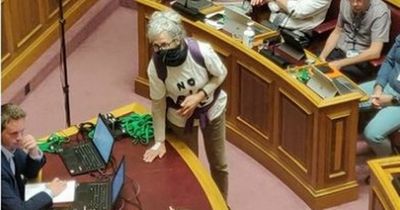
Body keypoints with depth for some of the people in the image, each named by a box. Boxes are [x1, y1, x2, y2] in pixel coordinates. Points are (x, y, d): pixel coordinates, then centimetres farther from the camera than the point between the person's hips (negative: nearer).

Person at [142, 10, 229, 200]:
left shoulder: (202, 51, -34)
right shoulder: (155, 67, -31)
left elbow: (221, 75, -14)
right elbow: (158, 104, -16)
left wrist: (198, 97, -27)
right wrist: (159, 141, -11)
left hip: (212, 109, 1)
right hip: (181, 117, 0)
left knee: (218, 163, 18)